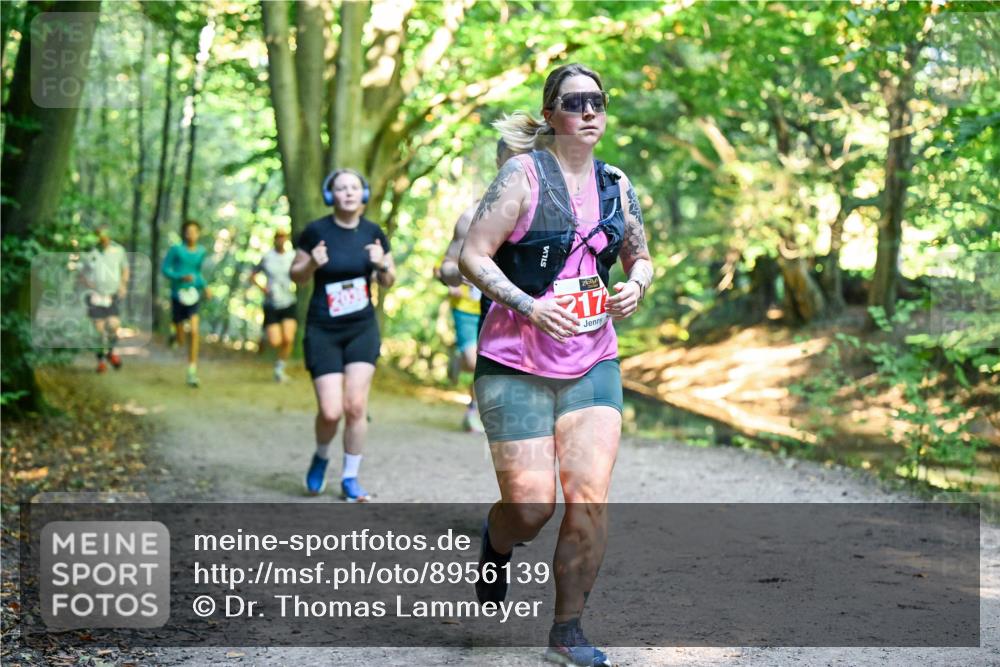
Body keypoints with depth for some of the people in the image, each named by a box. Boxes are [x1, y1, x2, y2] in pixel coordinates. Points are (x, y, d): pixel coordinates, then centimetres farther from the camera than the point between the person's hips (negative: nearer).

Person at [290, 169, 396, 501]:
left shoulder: (373, 233, 1)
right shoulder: (316, 231, -7)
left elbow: (388, 282, 10)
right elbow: (296, 275, 3)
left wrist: (382, 265, -12)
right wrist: (313, 264, -18)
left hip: (363, 328, 2)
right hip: (323, 332, -2)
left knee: (356, 406, -7)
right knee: (331, 411, -8)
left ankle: (350, 478, 10)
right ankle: (321, 457, 25)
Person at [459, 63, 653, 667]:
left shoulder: (617, 186, 9)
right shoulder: (525, 175, -7)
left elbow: (641, 258, 22)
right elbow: (473, 254, -10)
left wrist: (636, 287, -1)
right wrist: (528, 306, -21)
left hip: (593, 365, 4)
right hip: (516, 367, -4)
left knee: (590, 498, -8)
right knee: (531, 506, -5)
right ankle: (496, 545, 33)